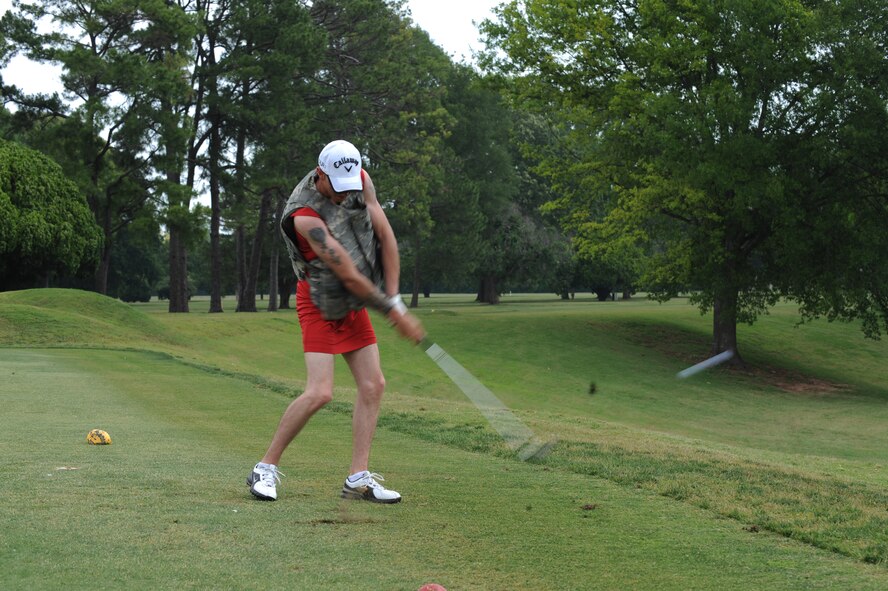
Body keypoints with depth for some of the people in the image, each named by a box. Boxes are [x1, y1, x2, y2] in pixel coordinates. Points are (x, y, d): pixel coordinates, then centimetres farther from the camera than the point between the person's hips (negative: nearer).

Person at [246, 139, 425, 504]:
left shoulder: (361, 179, -8)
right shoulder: (305, 215, -29)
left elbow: (386, 237, -3)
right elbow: (349, 276, -26)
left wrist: (393, 297, -8)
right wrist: (394, 313, -19)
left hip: (354, 303, 7)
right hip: (320, 304, -7)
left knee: (373, 385, 1)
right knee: (319, 392, -16)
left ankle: (359, 478, 5)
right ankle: (265, 469, -3)